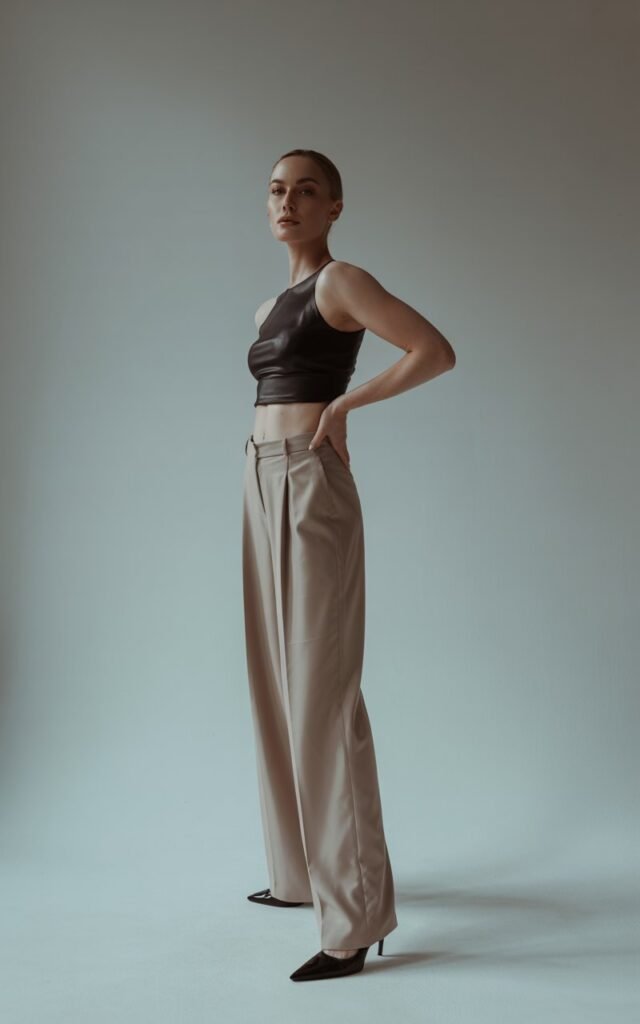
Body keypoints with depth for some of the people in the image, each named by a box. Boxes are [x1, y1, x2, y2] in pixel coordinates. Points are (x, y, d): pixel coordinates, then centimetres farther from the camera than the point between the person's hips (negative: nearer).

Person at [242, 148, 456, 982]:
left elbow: (438, 351, -14)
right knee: (279, 684, 11)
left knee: (322, 693, -10)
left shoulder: (342, 282, -4)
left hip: (310, 488, -9)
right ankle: (304, 871, 24)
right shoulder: (271, 309, 20)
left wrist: (345, 404, -13)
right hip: (263, 486, 9)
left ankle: (356, 916, -3)